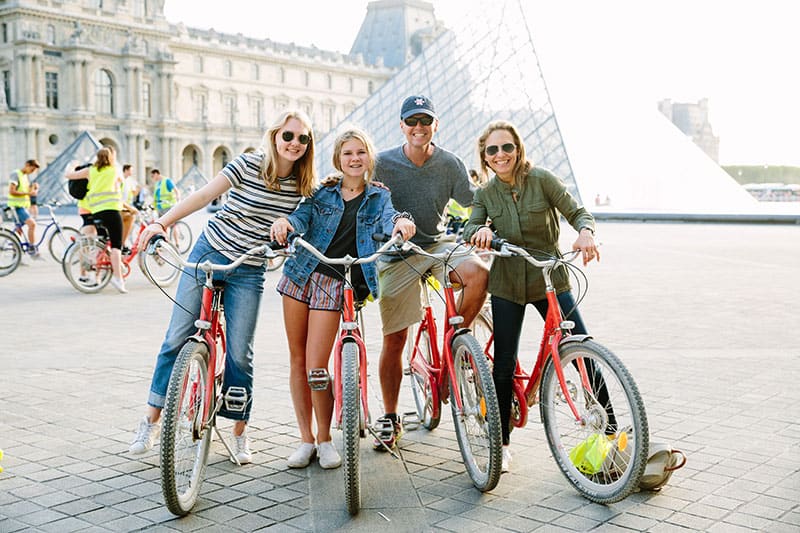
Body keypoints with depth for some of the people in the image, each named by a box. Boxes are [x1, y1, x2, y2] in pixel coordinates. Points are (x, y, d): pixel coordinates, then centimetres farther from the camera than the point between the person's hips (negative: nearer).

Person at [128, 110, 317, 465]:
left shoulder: (303, 187, -2)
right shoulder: (249, 164, -11)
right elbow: (203, 196, -17)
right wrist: (162, 223, -27)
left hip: (248, 273, 1)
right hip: (208, 254, -1)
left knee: (239, 353, -1)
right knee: (177, 338, 3)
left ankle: (239, 432, 16)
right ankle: (151, 420, 17)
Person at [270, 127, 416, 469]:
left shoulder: (379, 197, 8)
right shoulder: (323, 193, 10)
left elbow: (387, 218, -12)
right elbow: (303, 216, -6)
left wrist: (400, 222, -37)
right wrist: (284, 221, -30)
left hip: (336, 284, -2)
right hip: (302, 273, 3)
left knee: (316, 366, -10)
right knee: (297, 360, 4)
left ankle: (324, 439, 10)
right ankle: (306, 439, 16)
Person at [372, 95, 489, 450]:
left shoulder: (450, 163, -3)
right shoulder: (383, 163, -6)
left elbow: (473, 204, 2)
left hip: (438, 246, 1)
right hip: (397, 254, -1)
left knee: (478, 273, -31)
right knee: (394, 339, 1)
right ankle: (389, 419, 18)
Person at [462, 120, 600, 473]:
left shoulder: (541, 179, -5)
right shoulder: (485, 195, 3)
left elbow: (577, 212, -6)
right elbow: (469, 229, -9)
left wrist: (585, 233, -28)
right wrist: (480, 231, -33)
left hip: (550, 280, -2)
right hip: (507, 286, 2)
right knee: (504, 365, 1)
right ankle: (503, 443, 15)